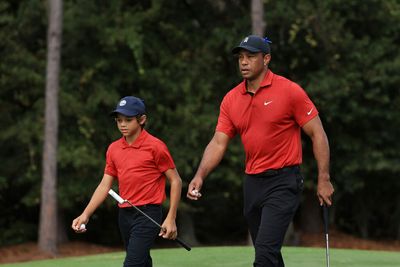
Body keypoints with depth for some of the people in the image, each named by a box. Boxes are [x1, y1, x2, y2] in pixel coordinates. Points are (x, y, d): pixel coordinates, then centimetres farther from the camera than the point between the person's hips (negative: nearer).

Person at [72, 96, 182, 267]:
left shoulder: (155, 146, -7)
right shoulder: (113, 149, 10)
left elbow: (175, 181, -4)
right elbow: (105, 185, 11)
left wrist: (171, 218, -10)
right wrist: (86, 214, -1)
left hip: (148, 214, -6)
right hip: (124, 215, 6)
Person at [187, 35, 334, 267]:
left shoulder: (290, 91, -9)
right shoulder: (231, 99, 7)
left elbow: (318, 134, -6)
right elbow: (218, 143, 5)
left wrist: (324, 180, -10)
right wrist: (200, 176, -11)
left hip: (283, 181, -6)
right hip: (252, 183, 6)